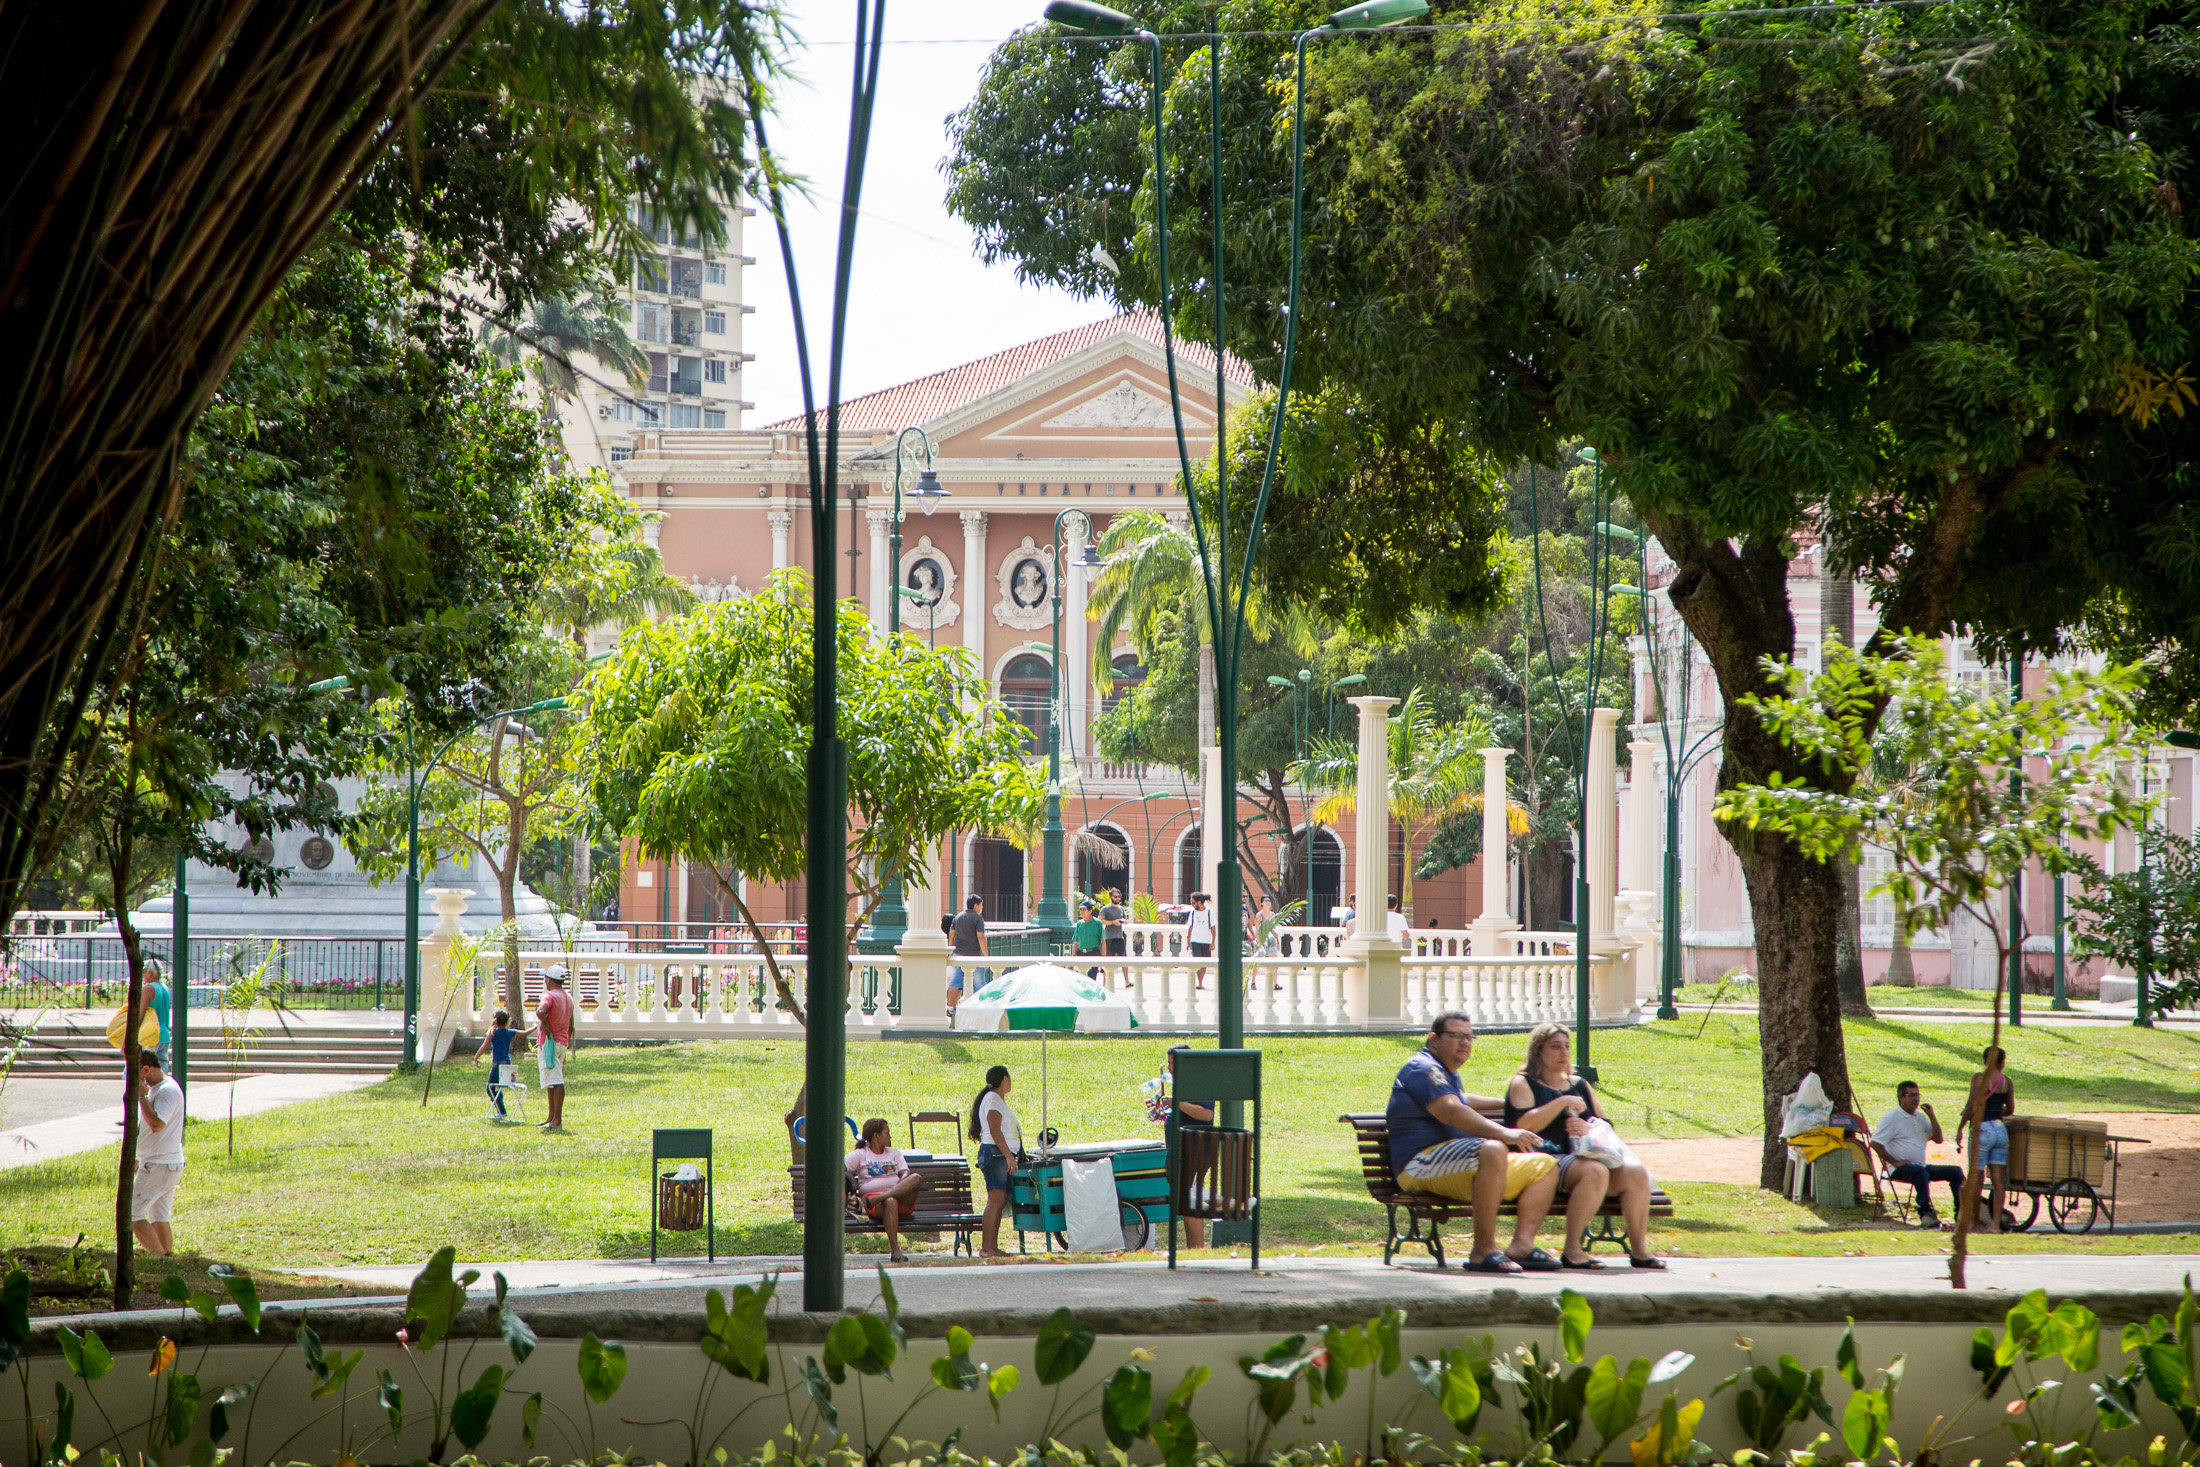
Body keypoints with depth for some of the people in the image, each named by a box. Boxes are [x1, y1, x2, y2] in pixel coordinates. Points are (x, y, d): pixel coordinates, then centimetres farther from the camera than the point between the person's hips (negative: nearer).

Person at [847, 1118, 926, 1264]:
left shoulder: (894, 1154, 30)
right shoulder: (859, 1155, 17)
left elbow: (905, 1173, 14)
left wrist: (903, 1184, -8)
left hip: (903, 1200, 4)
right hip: (872, 1192, -4)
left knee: (916, 1178, -28)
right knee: (890, 1202, -41)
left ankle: (875, 1201, -43)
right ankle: (894, 1250, -49)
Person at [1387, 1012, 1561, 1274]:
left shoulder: (1448, 1074, 28)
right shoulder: (1422, 1068, -7)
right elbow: (1451, 1112, -24)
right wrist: (1503, 1132, -35)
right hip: (1421, 1166, -11)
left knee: (1545, 1166, 6)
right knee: (1492, 1150, -39)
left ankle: (1522, 1244, -14)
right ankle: (1484, 1251, -37)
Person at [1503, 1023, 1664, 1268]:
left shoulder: (1579, 1084, 26)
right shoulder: (1523, 1084, 9)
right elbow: (1525, 1124, -9)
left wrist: (1589, 1128, -2)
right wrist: (1563, 1102, -11)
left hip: (1586, 1156, 6)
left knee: (1636, 1172, -22)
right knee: (1595, 1172, -37)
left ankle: (1639, 1248, -19)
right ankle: (1571, 1250, -33)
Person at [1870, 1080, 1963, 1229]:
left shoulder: (1920, 1117, 18)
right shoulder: (1891, 1118, -5)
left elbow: (1938, 1139, 15)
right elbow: (1875, 1143, -12)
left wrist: (1932, 1116, 4)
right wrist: (1895, 1162, -16)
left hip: (1921, 1166, 8)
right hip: (1900, 1170, -8)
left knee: (1955, 1172, -5)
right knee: (1921, 1172, -39)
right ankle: (1925, 1214, -41)